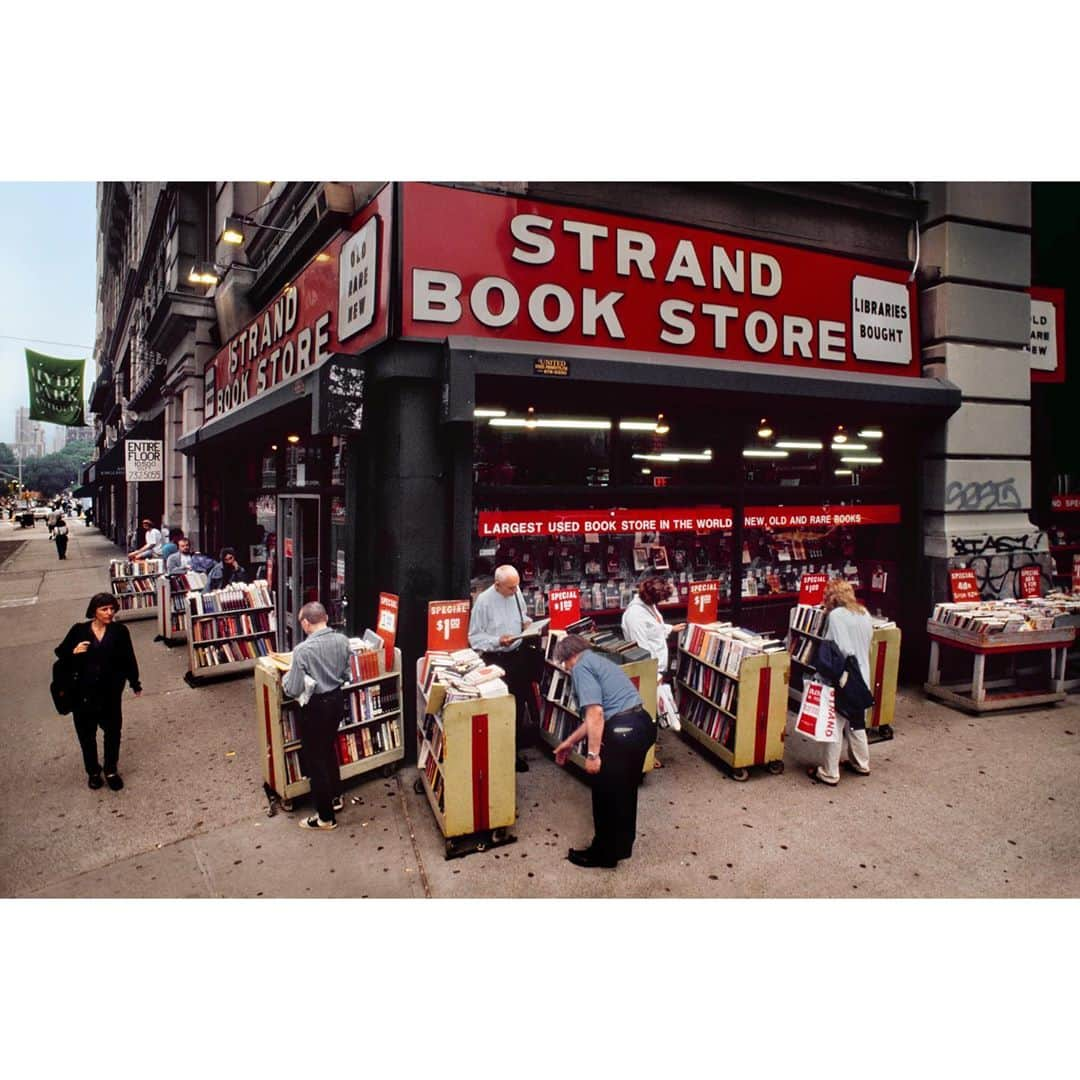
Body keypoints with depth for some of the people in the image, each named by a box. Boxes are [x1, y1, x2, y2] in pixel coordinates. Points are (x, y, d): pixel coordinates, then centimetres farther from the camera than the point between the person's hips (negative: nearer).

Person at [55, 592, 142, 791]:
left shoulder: (120, 631, -5)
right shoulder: (79, 630, -4)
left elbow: (129, 658, 1)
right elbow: (60, 652, 6)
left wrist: (135, 683, 6)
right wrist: (74, 652, -17)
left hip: (110, 691, 0)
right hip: (83, 692, 0)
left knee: (113, 730, 9)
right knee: (86, 733, 11)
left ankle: (111, 771, 27)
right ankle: (93, 772, 30)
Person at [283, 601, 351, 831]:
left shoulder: (303, 650, -25)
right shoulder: (342, 640, -7)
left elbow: (293, 690, -19)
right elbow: (347, 676, 4)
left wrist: (285, 677, 0)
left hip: (315, 706, -6)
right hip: (337, 699, 6)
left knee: (315, 759, 9)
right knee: (329, 749, 27)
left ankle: (326, 817, 19)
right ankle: (335, 797, 42)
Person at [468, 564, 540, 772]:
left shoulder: (516, 592, -1)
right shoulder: (484, 601, -17)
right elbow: (474, 637, -12)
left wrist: (527, 622, -3)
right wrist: (498, 641, -25)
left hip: (518, 654, 6)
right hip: (495, 659, -6)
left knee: (519, 704, 15)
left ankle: (515, 749, 31)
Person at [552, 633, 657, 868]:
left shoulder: (581, 667, -5)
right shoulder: (599, 661, 24)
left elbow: (595, 712, -17)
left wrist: (593, 753, -15)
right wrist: (569, 741, 33)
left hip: (623, 731, -9)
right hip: (643, 724, 9)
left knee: (606, 795, 9)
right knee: (626, 790, 24)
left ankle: (604, 854, 24)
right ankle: (622, 845, 40)